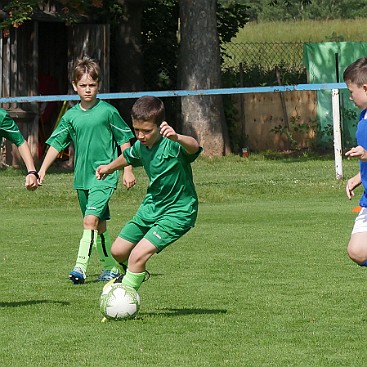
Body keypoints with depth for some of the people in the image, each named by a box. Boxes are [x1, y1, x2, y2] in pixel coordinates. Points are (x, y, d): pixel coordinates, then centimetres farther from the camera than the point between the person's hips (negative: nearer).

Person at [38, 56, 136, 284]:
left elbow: (124, 141, 2)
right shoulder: (71, 116, 6)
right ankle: (111, 267, 23)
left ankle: (81, 267, -21)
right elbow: (56, 144, 9)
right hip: (82, 177, 5)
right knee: (99, 225, 12)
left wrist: (128, 171, 1)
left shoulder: (108, 111, -5)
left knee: (91, 219, -19)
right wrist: (42, 170, 0)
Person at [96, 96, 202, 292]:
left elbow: (193, 147, -49)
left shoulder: (172, 145, -25)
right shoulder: (140, 146, -3)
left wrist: (177, 138, -69)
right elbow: (128, 157, 23)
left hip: (177, 212, -8)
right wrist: (109, 167, 39)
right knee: (118, 251, 16)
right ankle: (133, 275, 48)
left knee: (138, 255, -19)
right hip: (150, 207, 8)